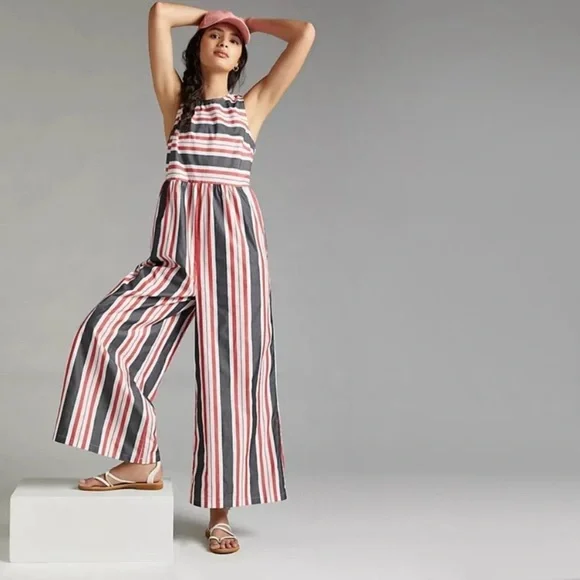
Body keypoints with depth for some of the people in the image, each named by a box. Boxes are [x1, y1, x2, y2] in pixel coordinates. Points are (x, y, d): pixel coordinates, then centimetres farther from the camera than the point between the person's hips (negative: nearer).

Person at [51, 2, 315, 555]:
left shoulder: (253, 104, 15)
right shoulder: (176, 98, 16)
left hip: (234, 238, -1)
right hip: (177, 243, 1)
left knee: (229, 365, -4)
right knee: (109, 330, -18)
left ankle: (220, 512, 2)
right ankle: (140, 461, -4)